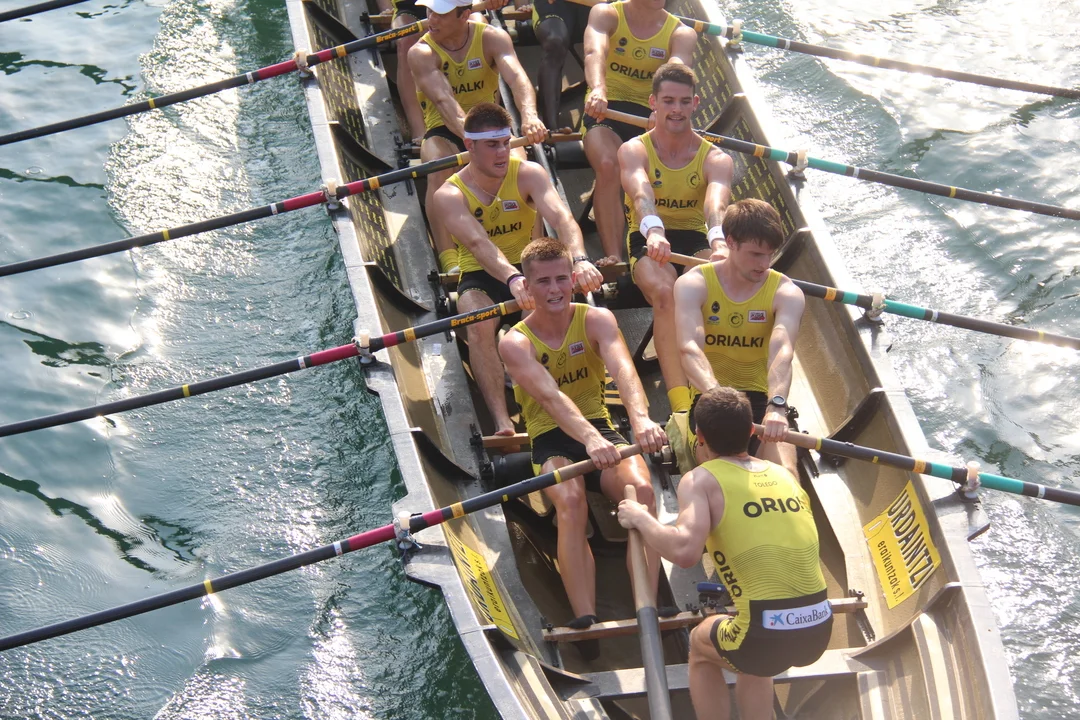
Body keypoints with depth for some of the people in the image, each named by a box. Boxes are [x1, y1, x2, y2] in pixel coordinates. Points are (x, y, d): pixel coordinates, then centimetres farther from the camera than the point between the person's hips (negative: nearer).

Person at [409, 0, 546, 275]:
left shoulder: (492, 38, -6)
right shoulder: (421, 53, -10)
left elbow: (516, 76, -25)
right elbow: (444, 100, -28)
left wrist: (529, 115, -48)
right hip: (444, 131, -1)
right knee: (439, 169, -34)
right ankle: (448, 259, -40)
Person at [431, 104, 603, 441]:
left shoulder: (528, 174, -5)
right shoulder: (449, 195, -10)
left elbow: (561, 217, -23)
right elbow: (478, 243, -29)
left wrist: (579, 259, -46)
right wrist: (512, 278, -50)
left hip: (530, 268, 1)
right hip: (480, 278, -1)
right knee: (480, 324, -34)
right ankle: (502, 421, -39)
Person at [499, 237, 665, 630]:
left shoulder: (596, 320, -2)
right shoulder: (515, 343, -9)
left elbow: (623, 369, -24)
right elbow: (550, 396, -28)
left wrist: (640, 419, -46)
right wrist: (589, 438, -48)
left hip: (600, 430, 2)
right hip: (551, 440, -2)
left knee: (642, 489, -29)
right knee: (570, 501, -34)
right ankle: (585, 620, -40)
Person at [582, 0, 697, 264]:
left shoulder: (682, 34, 5)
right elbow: (595, 51, -22)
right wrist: (598, 89, -45)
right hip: (604, 110, -2)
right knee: (608, 165, -32)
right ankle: (613, 256, -32)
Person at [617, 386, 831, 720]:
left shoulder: (702, 479, -3)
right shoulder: (782, 474, 13)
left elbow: (685, 551, -20)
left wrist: (641, 519, -2)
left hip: (767, 633, -5)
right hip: (820, 629, 5)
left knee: (701, 645, 29)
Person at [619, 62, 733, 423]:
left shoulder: (716, 159, 1)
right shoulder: (634, 150, -2)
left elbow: (716, 203, -22)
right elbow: (641, 194, -25)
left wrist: (718, 241, -46)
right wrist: (653, 231, -49)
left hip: (697, 241, 2)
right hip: (649, 243, -1)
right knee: (666, 293, -35)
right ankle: (681, 404, -43)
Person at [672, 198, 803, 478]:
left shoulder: (786, 293, -4)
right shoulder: (693, 284, -6)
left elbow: (782, 352, -24)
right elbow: (689, 348, -24)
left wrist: (776, 405, -44)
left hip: (760, 398, 1)